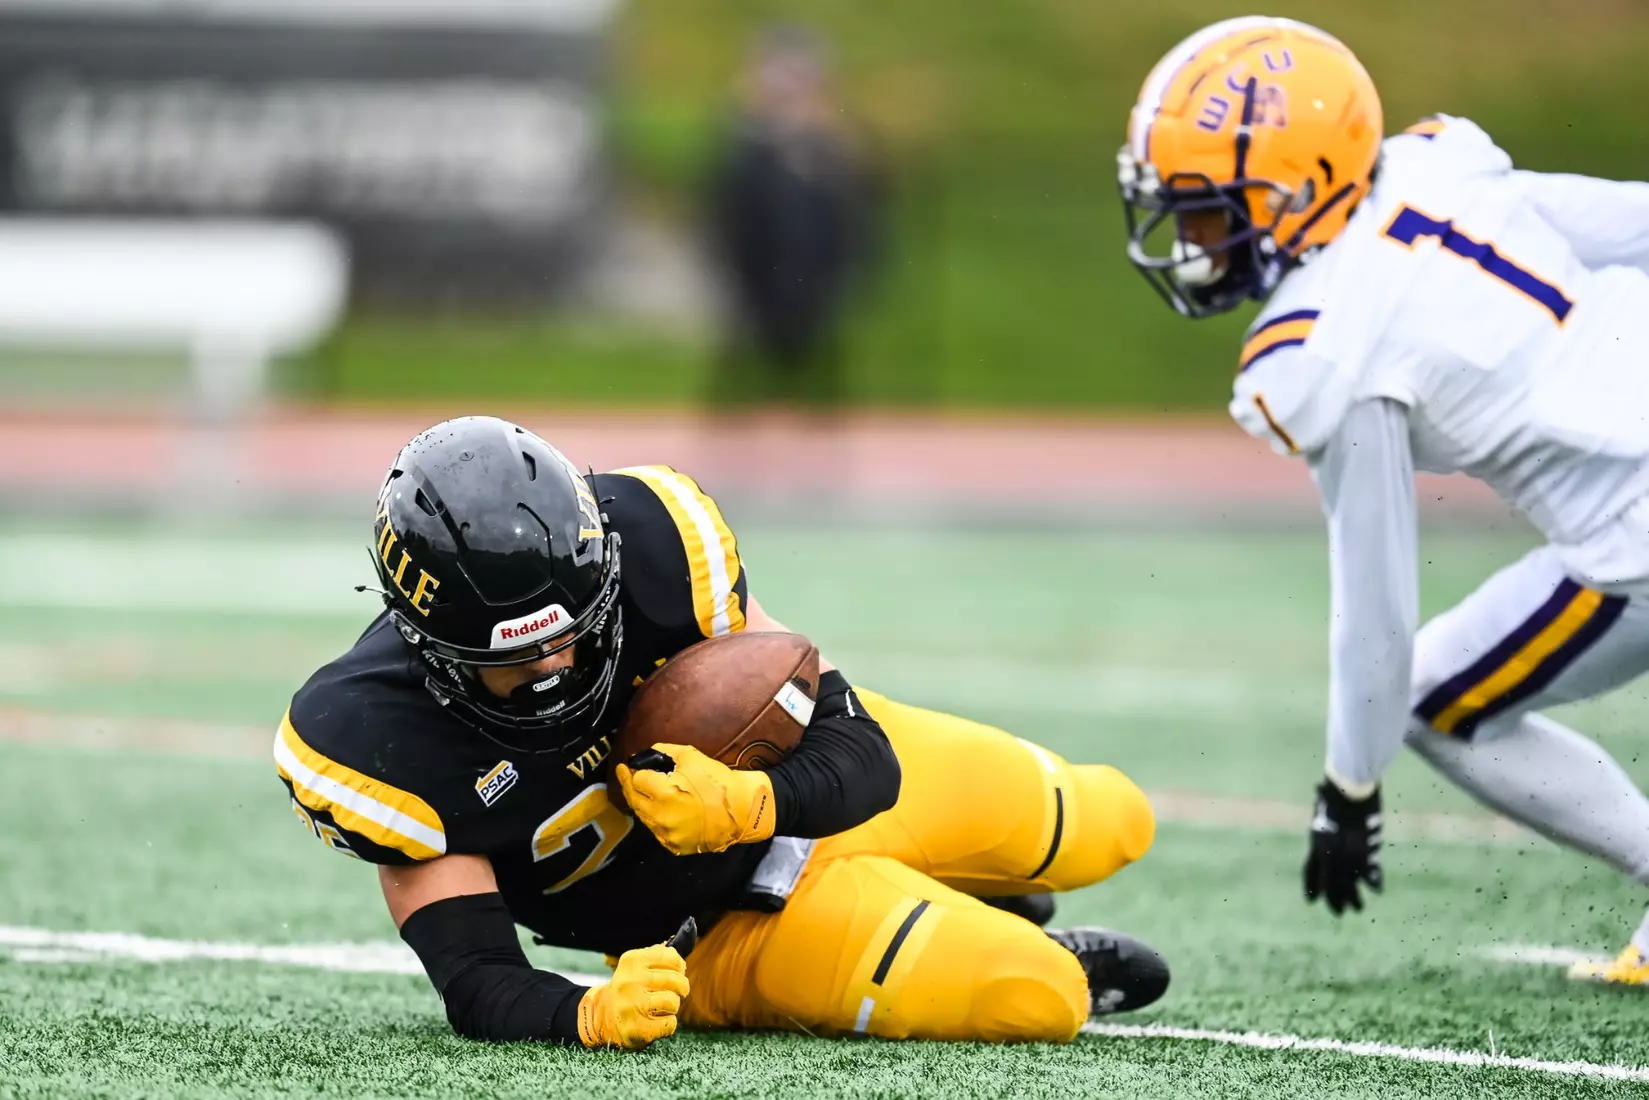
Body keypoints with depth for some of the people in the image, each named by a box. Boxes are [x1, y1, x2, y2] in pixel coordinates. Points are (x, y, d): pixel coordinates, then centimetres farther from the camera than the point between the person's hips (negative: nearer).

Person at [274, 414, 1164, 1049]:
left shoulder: (648, 538, -31)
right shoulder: (378, 745, -35)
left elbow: (857, 754, -25)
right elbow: (479, 985, -32)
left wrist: (746, 803, -47)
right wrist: (588, 1019, -54)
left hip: (812, 782, 3)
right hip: (718, 923, -3)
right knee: (1043, 1004, -15)